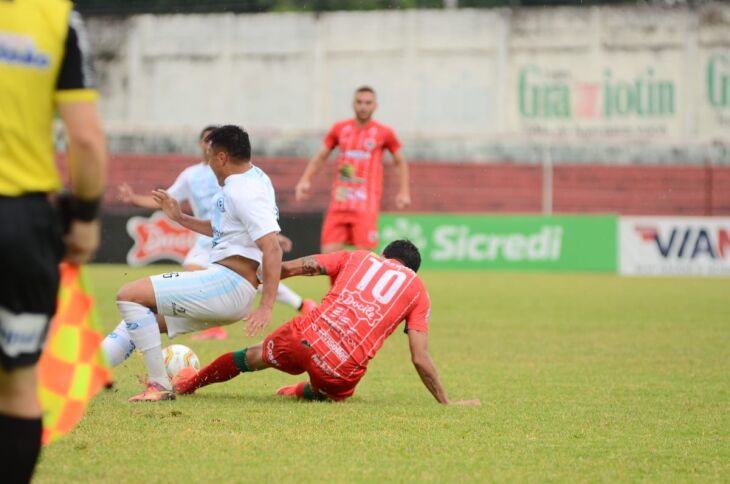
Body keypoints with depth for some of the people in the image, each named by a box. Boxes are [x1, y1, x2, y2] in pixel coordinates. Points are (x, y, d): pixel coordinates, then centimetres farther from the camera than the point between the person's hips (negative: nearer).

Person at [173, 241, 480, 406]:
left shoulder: (360, 258, 21)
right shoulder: (417, 291, 16)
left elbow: (290, 268, 14)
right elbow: (420, 359, 7)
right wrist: (446, 403, 15)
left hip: (305, 335, 4)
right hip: (343, 369, -3)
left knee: (256, 356, 34)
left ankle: (189, 382, 47)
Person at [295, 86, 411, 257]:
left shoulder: (383, 133, 3)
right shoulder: (340, 128, 10)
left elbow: (400, 162, 15)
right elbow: (320, 157, 18)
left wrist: (403, 192, 5)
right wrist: (305, 180, 4)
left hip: (366, 204, -3)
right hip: (339, 203, 3)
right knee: (328, 255, -5)